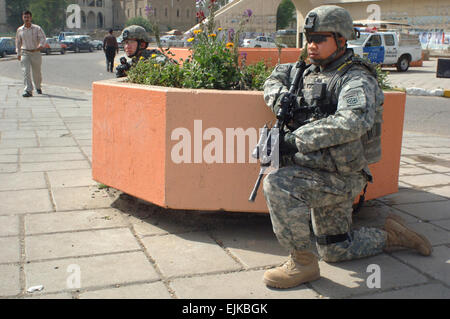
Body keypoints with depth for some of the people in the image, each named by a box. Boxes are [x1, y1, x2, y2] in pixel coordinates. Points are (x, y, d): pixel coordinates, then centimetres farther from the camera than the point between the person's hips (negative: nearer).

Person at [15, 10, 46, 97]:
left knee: (37, 72, 9)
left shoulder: (37, 28, 0)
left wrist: (40, 46, -29)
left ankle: (38, 87, 35)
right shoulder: (20, 30, 8)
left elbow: (43, 38, -9)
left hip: (36, 53, -1)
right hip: (25, 53, 1)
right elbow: (18, 42, 18)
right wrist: (18, 53, 12)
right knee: (26, 71, -14)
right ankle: (28, 90, -20)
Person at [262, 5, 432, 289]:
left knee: (278, 185, -31)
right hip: (322, 175, 9)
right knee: (335, 251, 19)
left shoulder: (356, 79, -16)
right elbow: (276, 76, 24)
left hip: (341, 177, -9)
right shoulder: (310, 72, 9)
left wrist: (297, 139, -35)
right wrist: (279, 97, -1)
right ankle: (391, 235, 37)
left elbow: (353, 122, -35)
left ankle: (303, 263, -18)